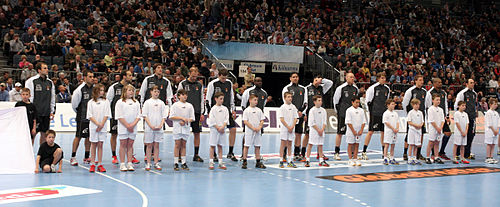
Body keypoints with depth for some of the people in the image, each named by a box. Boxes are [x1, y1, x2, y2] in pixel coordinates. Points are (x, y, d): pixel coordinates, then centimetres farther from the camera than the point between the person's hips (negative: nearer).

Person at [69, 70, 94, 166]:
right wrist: (79, 112, 8)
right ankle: (73, 157, 7)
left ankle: (87, 157, 18)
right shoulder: (80, 89, -10)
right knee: (78, 136, -2)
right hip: (82, 118, -5)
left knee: (89, 137, 9)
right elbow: (74, 104, -4)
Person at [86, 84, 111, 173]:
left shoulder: (106, 101, 5)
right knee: (93, 144, 3)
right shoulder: (91, 102, 2)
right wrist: (97, 124, -12)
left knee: (100, 145, 2)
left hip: (103, 127, 1)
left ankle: (100, 165, 4)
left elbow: (106, 114, 0)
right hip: (93, 126, -1)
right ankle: (92, 164, 6)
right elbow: (90, 116, -2)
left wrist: (102, 124, -9)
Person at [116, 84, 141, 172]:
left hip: (133, 128, 3)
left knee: (130, 145, 5)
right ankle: (122, 164, 1)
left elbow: (138, 116, 6)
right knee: (123, 144, -1)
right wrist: (127, 125, -13)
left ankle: (129, 164, 7)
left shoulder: (136, 103, 11)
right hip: (123, 127, -3)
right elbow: (119, 116, -7)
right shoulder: (120, 102, -1)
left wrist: (133, 125, -9)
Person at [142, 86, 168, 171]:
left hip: (159, 128, 2)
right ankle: (148, 163, 6)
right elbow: (145, 116, -3)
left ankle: (156, 163, 10)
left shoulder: (161, 103, 8)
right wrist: (151, 125, -12)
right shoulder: (147, 102, 1)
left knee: (157, 145, 6)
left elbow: (164, 116, 8)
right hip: (149, 128, -2)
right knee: (149, 145, 1)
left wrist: (161, 125, -7)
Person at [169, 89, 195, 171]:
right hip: (177, 128, -3)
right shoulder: (175, 105, 0)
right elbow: (172, 117, -6)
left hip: (186, 128, 3)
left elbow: (192, 118, 7)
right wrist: (182, 118, -14)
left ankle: (183, 163, 10)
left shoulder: (190, 106, 7)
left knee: (183, 145, 7)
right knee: (177, 145, -1)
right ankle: (176, 163, 3)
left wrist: (185, 121, -11)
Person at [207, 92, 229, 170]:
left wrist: (222, 127, -11)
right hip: (214, 129, -4)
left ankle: (220, 162, 10)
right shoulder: (213, 109, -5)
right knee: (212, 145, -1)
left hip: (222, 129, 4)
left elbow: (226, 119, 3)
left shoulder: (225, 109, 7)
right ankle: (211, 162, 2)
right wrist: (218, 128, -12)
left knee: (220, 146, 8)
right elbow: (212, 120, -9)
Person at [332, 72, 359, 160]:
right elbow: (335, 100, 2)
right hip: (342, 114, -5)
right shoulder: (341, 88, -4)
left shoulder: (356, 89, 10)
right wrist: (338, 111, 2)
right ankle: (336, 153, 3)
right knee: (340, 133, -3)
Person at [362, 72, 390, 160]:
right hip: (375, 113, -5)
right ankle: (364, 152, -2)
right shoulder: (372, 88, -5)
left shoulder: (387, 89, 11)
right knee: (371, 132, -6)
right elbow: (368, 101, -2)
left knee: (383, 132, 7)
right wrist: (371, 112, -4)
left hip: (384, 113, 5)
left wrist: (387, 110, 17)